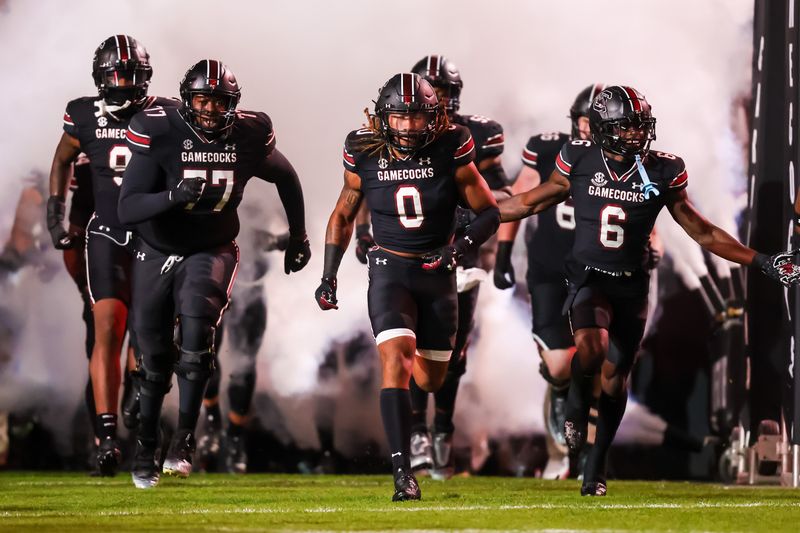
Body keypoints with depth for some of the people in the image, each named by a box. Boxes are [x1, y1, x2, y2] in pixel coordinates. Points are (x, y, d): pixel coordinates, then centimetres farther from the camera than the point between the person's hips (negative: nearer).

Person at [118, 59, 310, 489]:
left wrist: (298, 236, 17)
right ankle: (145, 450, 28)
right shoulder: (159, 132, -21)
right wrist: (175, 195, -42)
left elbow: (285, 177, 10)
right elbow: (127, 208, -24)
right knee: (154, 358, 8)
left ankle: (184, 441, -20)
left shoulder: (248, 137, -13)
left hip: (211, 251, 0)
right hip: (157, 253, 0)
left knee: (196, 329, -27)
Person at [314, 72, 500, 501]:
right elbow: (343, 216, 9)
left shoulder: (450, 152, -10)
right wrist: (328, 277, 5)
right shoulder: (365, 156, -7)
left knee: (430, 379, 11)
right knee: (396, 359, -22)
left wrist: (460, 248, -19)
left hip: (437, 273, 1)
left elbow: (489, 213, -2)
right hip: (390, 269, -1)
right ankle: (402, 472, -25)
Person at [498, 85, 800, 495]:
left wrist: (759, 261, 3)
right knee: (592, 346, -30)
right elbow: (532, 202, 10)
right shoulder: (580, 161, -5)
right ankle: (577, 400, 4)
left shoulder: (662, 171, -3)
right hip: (589, 277, -2)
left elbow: (700, 230, 6)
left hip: (631, 287, 2)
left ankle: (596, 468, 23)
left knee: (615, 376, 7)